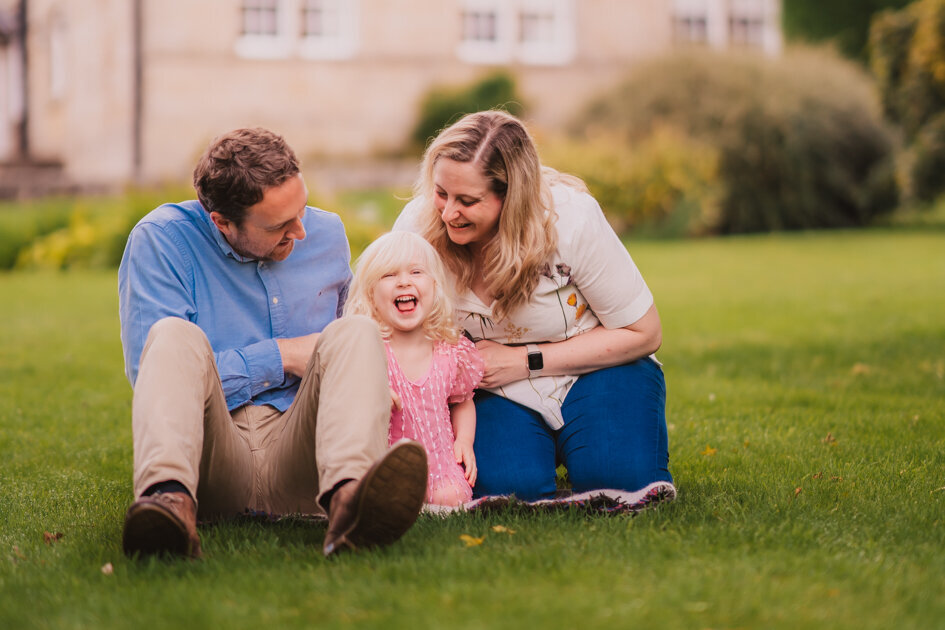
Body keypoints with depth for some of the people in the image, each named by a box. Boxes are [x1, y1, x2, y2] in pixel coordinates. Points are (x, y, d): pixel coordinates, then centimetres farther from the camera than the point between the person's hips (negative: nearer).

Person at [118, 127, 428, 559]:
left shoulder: (327, 235, 13)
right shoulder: (160, 240, -2)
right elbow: (151, 374, -9)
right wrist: (280, 357, -8)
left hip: (297, 458, 3)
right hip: (212, 453, -2)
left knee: (357, 332, -23)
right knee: (176, 336, -28)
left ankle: (348, 497, -54)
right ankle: (170, 500, -57)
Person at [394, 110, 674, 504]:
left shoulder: (570, 218, -23)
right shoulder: (417, 227, -17)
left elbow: (643, 333, -12)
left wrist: (525, 361, -18)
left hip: (593, 374, -1)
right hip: (495, 391, 1)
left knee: (618, 476, -28)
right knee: (506, 485, -28)